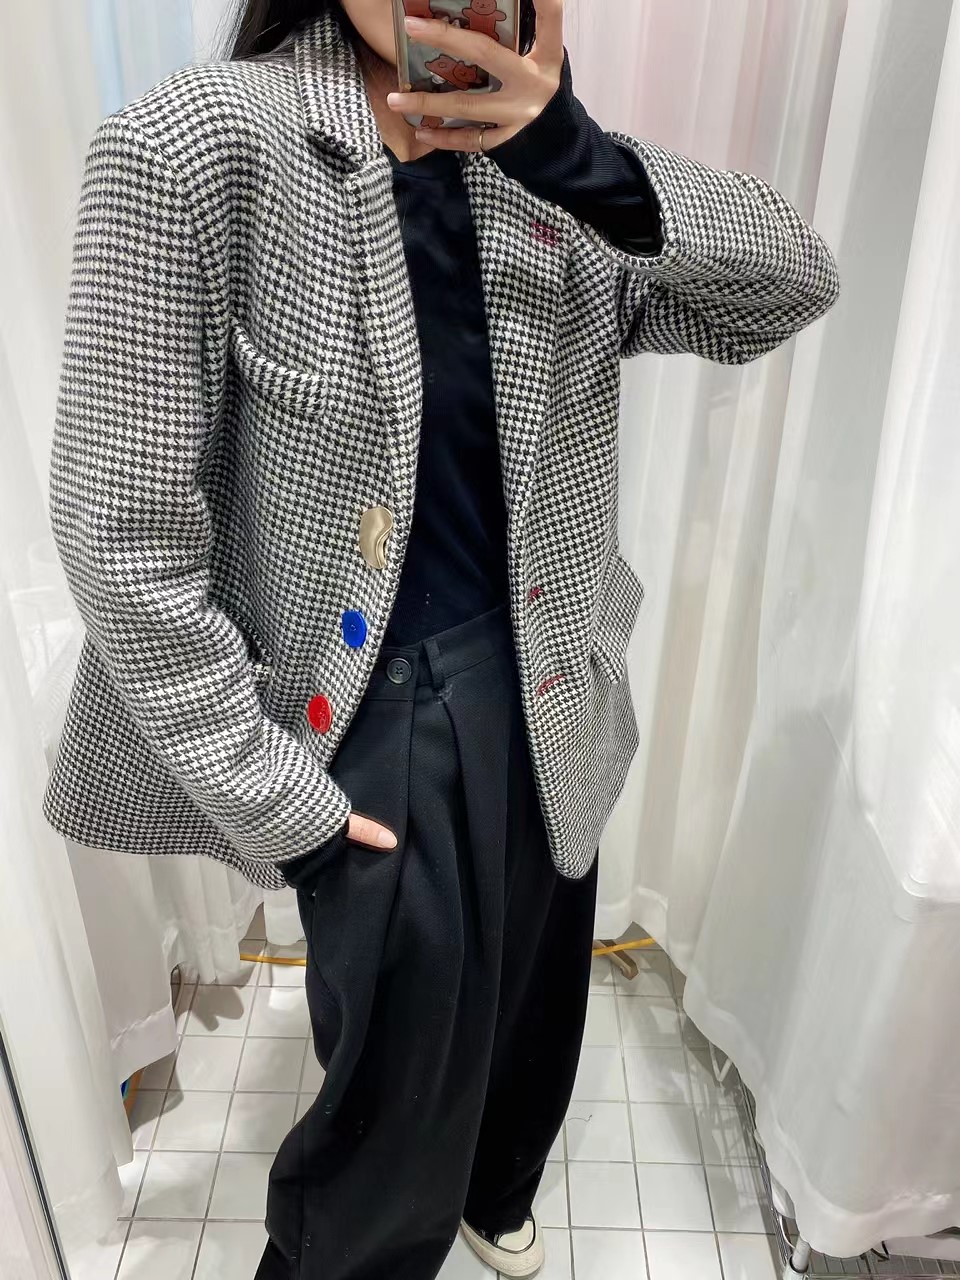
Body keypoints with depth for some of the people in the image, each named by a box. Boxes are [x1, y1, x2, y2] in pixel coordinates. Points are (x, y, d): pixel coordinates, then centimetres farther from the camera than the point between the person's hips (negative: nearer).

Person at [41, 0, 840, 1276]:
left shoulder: (538, 176, 1)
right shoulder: (196, 142, -15)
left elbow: (796, 284, -5)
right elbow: (120, 523, -17)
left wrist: (583, 157, -22)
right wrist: (270, 797, -14)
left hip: (542, 689, 6)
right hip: (375, 707, -5)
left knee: (532, 1002, 25)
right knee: (406, 1067, 9)